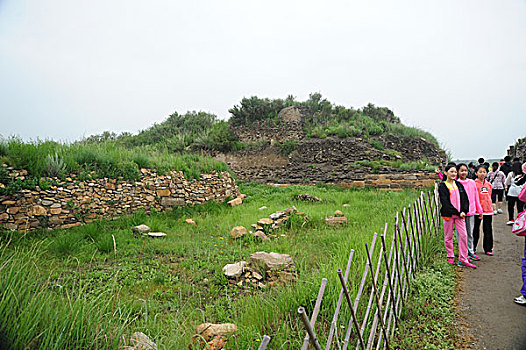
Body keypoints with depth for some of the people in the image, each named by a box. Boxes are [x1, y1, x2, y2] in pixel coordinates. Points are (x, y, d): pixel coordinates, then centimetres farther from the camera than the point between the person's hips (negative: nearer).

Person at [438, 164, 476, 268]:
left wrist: (463, 211, -6)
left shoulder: (459, 184, 11)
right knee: (448, 236, 5)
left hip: (459, 214, 4)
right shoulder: (442, 186, -3)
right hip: (448, 214, -4)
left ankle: (463, 260, 2)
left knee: (463, 235, -4)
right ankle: (450, 256, 23)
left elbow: (465, 199, 9)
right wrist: (457, 213, -13)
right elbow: (445, 203, -10)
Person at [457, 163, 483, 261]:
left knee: (470, 233, 13)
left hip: (471, 212, 4)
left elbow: (476, 197, 12)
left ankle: (471, 252, 25)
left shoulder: (472, 182, 6)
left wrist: (479, 210, 13)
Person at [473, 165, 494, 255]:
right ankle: (473, 249, 17)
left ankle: (488, 249, 19)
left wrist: (490, 206, 12)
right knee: (476, 230, 5)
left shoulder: (489, 184, 10)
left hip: (488, 210, 5)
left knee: (488, 230, 8)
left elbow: (489, 197, 18)